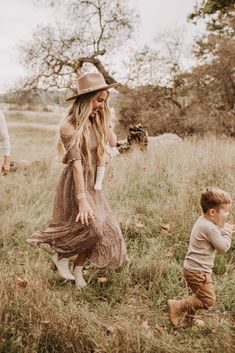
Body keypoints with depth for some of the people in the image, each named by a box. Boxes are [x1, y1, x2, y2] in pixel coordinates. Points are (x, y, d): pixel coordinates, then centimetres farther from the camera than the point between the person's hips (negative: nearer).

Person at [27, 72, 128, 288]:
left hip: (93, 183, 8)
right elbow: (76, 164, -25)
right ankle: (60, 256, 14)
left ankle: (78, 269, 25)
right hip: (76, 184, -8)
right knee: (91, 226, -12)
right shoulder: (70, 127, -19)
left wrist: (104, 118, -3)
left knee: (104, 227, 7)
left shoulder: (95, 122, 5)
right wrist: (82, 200, -28)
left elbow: (113, 142, -2)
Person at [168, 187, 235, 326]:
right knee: (208, 301, -3)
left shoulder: (203, 221, 8)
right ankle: (177, 306, 0)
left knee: (199, 296, 24)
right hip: (199, 271, -10)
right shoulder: (210, 228, -23)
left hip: (192, 268, 10)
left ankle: (186, 319, 34)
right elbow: (223, 247, -16)